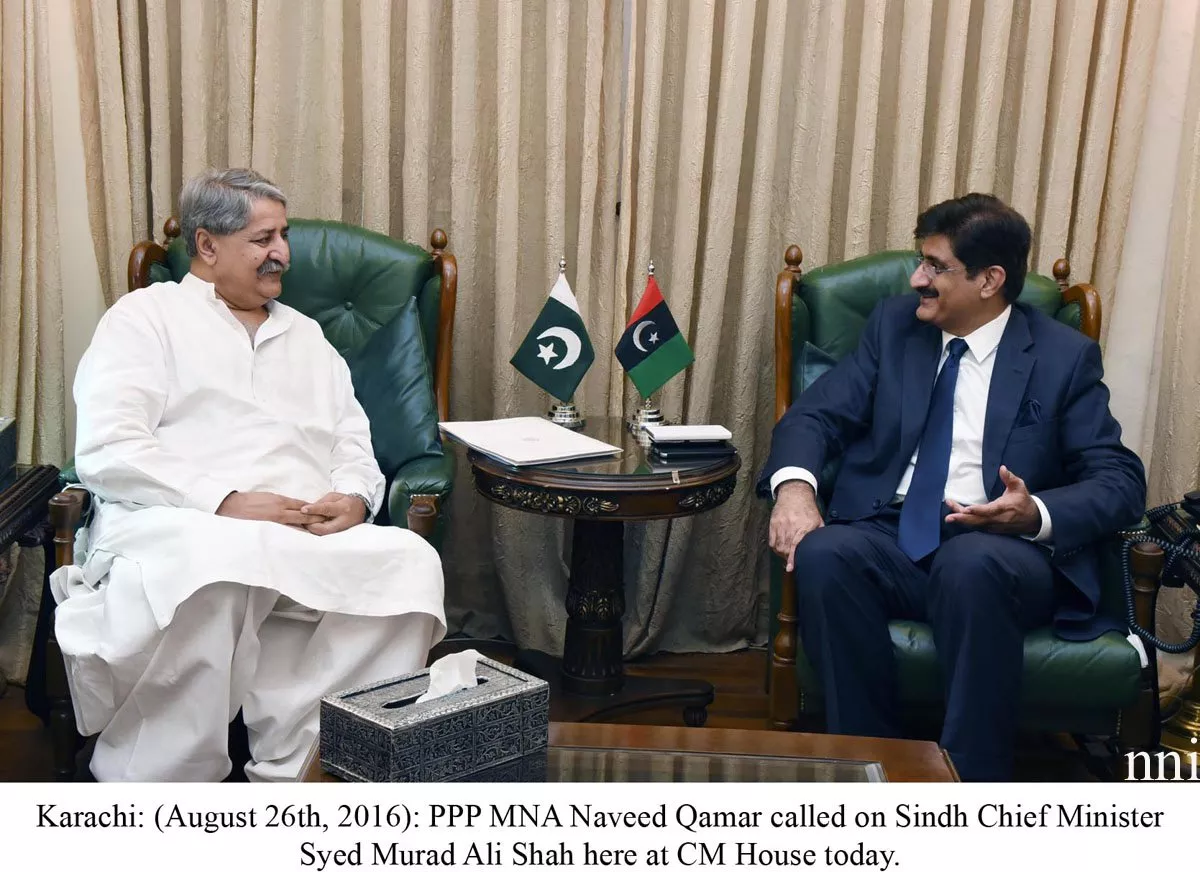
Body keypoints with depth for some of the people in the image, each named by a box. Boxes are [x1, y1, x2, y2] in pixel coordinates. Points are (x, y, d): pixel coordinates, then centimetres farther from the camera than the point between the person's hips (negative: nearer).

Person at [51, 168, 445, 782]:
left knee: (410, 561, -27)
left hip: (313, 540, 5)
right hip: (180, 529, -4)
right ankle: (158, 787, -25)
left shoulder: (306, 335, 29)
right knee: (218, 560, -41)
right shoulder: (147, 315, 12)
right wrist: (226, 502, -16)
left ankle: (292, 773, -27)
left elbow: (355, 448, 22)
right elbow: (107, 450, -3)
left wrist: (354, 498, -4)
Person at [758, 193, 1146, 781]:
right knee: (823, 554, -32)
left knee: (972, 566, -38)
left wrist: (1037, 513, -20)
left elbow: (1120, 481, 1)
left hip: (997, 550, -2)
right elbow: (816, 414, 8)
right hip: (888, 536, 2)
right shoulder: (894, 324, 15)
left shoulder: (1065, 357, 6)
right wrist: (794, 485, -16)